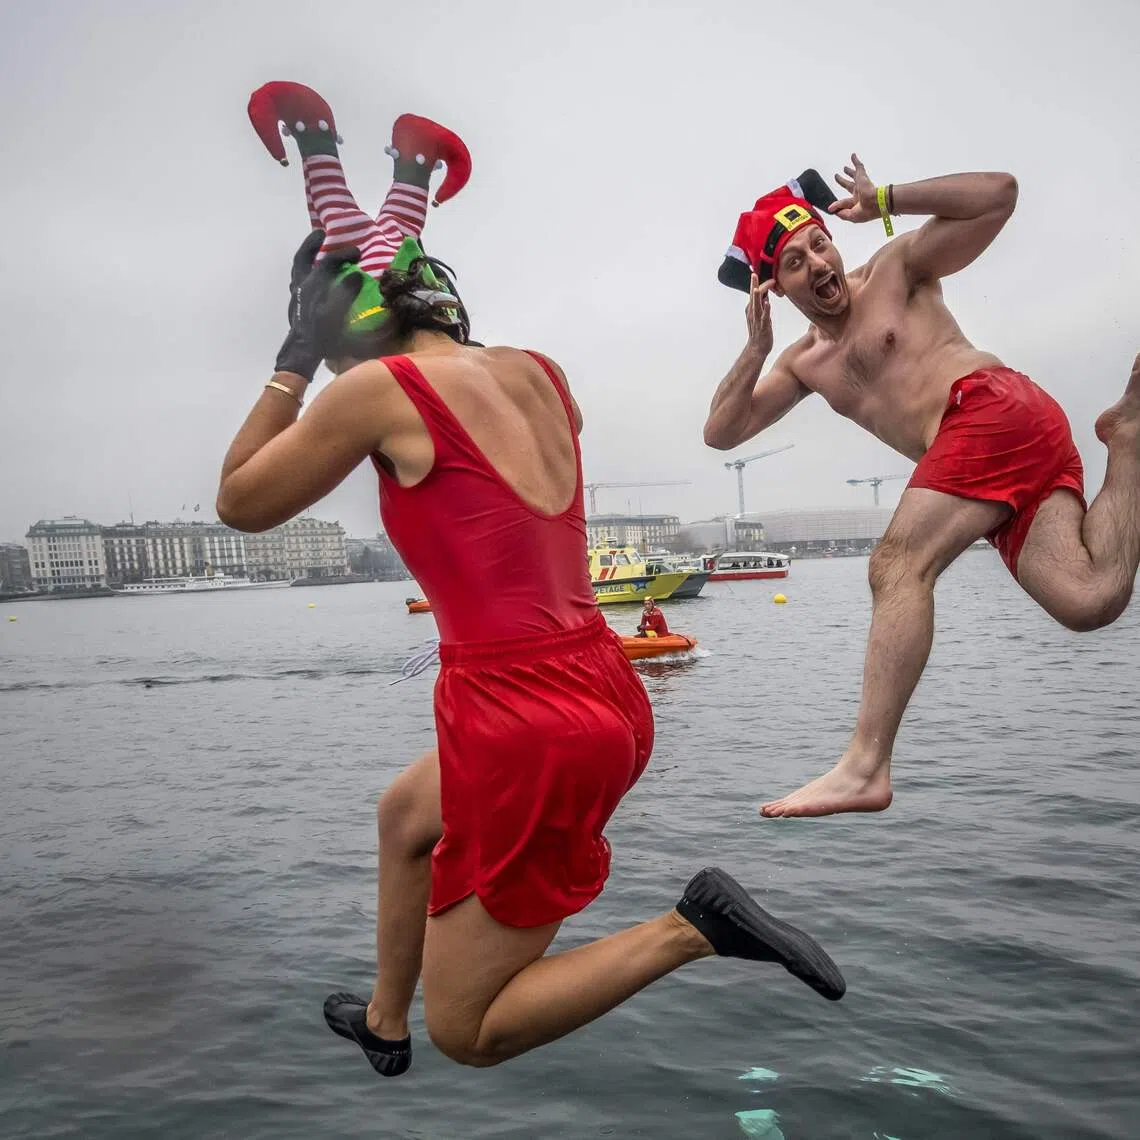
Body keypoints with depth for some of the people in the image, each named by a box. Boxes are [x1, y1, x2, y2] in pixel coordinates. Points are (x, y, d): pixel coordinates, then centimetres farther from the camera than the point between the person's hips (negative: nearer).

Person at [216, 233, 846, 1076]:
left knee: (468, 1033, 12)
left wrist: (296, 356, 7)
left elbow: (240, 503, 5)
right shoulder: (537, 373, 10)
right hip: (606, 696, 9)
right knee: (406, 814, 34)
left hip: (530, 728, -8)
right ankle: (384, 1022, 50)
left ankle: (688, 929, -2)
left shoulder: (379, 388, -9)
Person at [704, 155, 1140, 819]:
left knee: (898, 564, -24)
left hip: (991, 405, -6)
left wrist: (885, 201, 5)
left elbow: (998, 193, 6)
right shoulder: (805, 363, 28)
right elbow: (721, 434, 21)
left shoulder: (896, 269, 15)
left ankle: (866, 769, -30)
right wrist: (756, 350, 9)